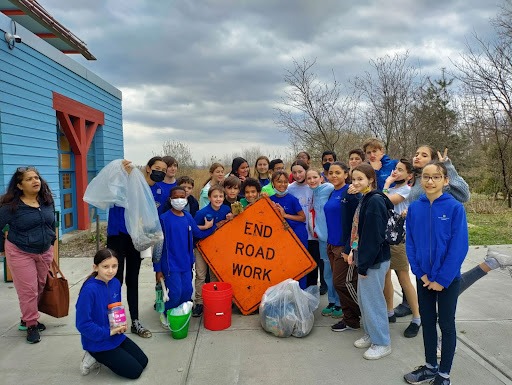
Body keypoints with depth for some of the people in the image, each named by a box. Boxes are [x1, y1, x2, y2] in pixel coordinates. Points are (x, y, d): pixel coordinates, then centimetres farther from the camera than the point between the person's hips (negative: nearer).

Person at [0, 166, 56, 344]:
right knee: (28, 290, -1)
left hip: (45, 252, 5)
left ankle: (26, 319, 31)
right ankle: (31, 325, 14)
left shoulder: (48, 201, -2)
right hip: (20, 253, -5)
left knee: (40, 288, 12)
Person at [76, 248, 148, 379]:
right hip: (98, 342, -7)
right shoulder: (89, 290, -27)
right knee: (135, 371, -3)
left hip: (116, 336, 7)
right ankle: (96, 356, 8)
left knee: (143, 361, 14)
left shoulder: (116, 283, -5)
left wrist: (121, 325, -7)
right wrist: (109, 332, -21)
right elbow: (83, 324, -25)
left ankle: (101, 358, 20)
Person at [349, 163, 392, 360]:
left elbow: (374, 236, -22)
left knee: (372, 300, 1)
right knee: (363, 298, 18)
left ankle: (382, 343, 17)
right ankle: (370, 335, 34)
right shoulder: (365, 199, 10)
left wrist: (364, 264, -18)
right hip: (364, 257, 10)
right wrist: (354, 252, 7)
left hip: (375, 260, -9)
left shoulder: (375, 201, -19)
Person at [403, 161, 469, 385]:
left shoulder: (455, 207, -13)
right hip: (424, 278, 4)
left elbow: (459, 246, -14)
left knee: (446, 324, 11)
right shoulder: (414, 208, -3)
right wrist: (420, 272, -7)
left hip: (448, 279, -3)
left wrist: (442, 279, -14)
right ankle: (430, 366, 34)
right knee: (427, 322, 16)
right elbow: (410, 243, 1)